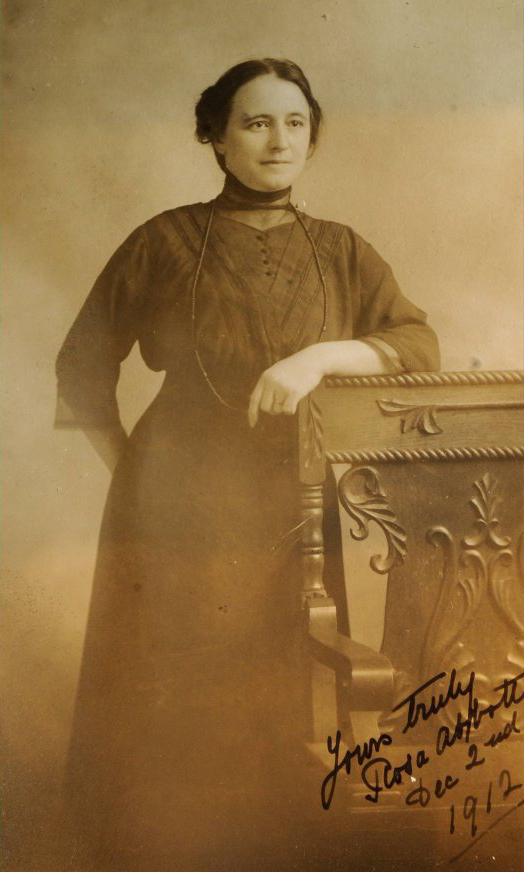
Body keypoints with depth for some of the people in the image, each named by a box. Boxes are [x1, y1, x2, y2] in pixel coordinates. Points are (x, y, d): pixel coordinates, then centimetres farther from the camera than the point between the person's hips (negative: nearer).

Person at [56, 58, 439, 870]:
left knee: (269, 707, 10)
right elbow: (83, 363, 4)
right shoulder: (165, 241, 0)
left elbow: (420, 344, -5)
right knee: (168, 709, 6)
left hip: (286, 517, 2)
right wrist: (128, 470, -2)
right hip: (175, 515, -1)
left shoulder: (342, 251, 6)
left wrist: (323, 354, -21)